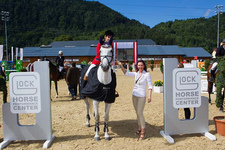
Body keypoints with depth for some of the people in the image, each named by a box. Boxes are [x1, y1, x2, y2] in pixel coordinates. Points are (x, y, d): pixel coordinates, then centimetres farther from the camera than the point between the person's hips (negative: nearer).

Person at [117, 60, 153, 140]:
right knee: (137, 112, 13)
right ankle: (139, 128, 27)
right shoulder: (136, 74, 6)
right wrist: (121, 66, -5)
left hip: (142, 96, -6)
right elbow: (126, 73, 7)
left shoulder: (147, 74, -8)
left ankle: (143, 131, 3)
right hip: (134, 95, 6)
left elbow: (150, 86, -10)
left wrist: (149, 96, -19)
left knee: (139, 113, -8)